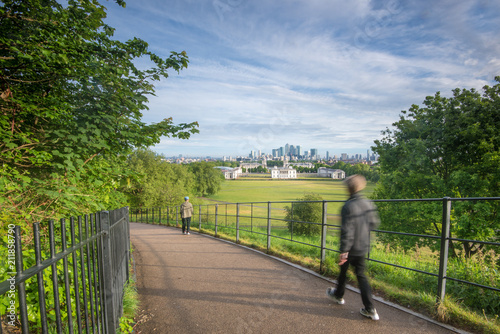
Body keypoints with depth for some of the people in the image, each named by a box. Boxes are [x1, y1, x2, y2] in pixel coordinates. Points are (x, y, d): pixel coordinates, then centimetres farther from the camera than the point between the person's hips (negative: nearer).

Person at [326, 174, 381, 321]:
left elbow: (346, 230, -25)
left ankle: (338, 295, 40)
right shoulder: (368, 203, -4)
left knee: (343, 271, 17)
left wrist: (344, 251, -21)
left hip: (350, 248, -5)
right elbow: (375, 223, 7)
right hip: (363, 247, 5)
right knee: (361, 275, 15)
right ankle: (370, 309, 15)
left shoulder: (348, 206, -23)